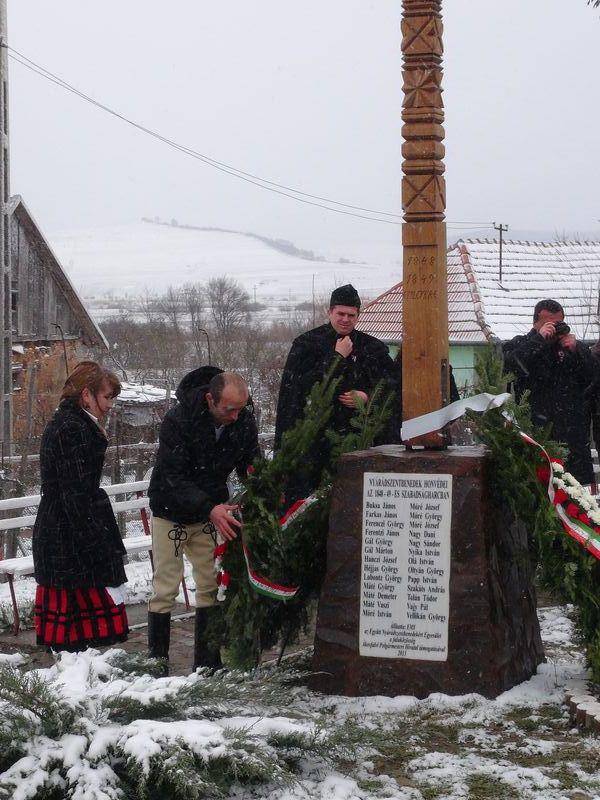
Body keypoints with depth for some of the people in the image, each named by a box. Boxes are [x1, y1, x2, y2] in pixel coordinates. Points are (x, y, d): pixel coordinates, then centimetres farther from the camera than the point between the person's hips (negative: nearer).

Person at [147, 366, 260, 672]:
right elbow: (171, 478, -27)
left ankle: (207, 661, 11)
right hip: (171, 512, -4)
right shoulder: (178, 420, -26)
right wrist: (209, 508, -38)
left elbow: (251, 468, 0)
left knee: (211, 586, 3)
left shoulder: (244, 422, -12)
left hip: (211, 512, 4)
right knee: (165, 589, -4)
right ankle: (156, 661, 3)